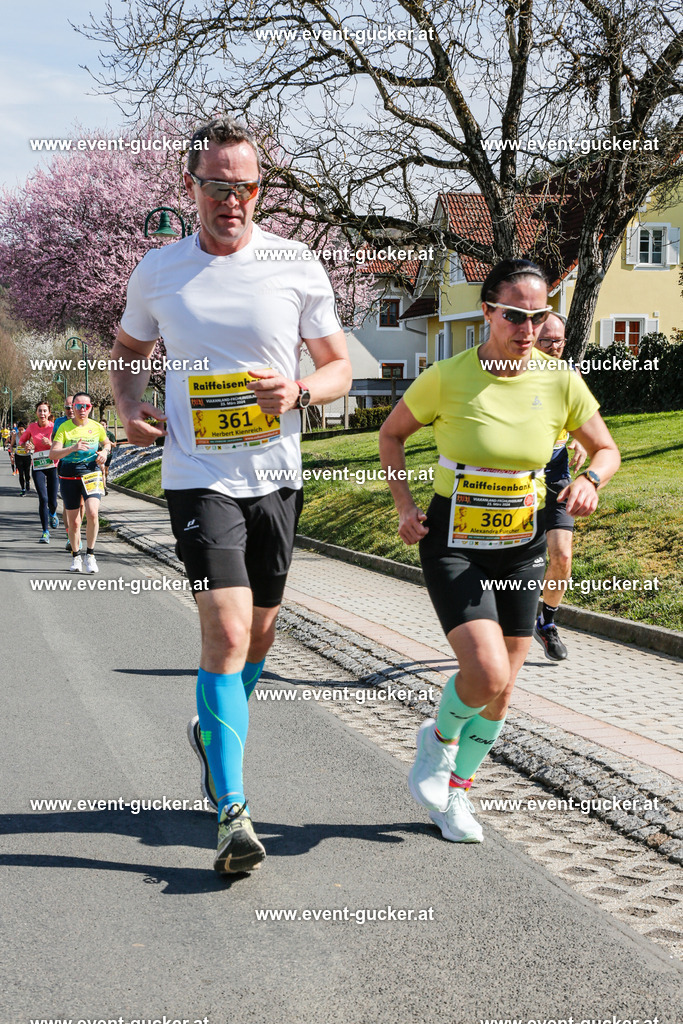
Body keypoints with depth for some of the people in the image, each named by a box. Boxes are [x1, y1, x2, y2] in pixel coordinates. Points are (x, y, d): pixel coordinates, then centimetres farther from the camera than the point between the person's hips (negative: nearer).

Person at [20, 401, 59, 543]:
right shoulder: (32, 427, 4)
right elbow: (22, 440, 20)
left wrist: (50, 444, -20)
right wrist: (27, 446, -2)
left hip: (53, 466, -1)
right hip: (38, 466, 1)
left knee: (52, 501, 3)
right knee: (43, 498, -13)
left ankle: (52, 513, 42)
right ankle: (46, 531, -4)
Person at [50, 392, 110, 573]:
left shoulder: (96, 427, 3)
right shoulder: (64, 427, -4)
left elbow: (106, 442, 24)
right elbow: (53, 454, -13)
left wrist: (104, 452, 2)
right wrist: (73, 448, -28)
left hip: (91, 474, 0)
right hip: (69, 477, 0)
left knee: (92, 513, -21)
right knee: (73, 521, 7)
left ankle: (90, 555, -6)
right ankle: (75, 557, 27)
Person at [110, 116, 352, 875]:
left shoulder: (297, 267, 0)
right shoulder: (158, 271, 1)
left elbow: (340, 367, 6)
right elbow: (126, 350, 18)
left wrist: (298, 390, -16)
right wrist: (129, 409, -2)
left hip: (276, 475, 3)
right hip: (199, 475, -2)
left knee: (259, 631, 15)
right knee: (227, 629, -16)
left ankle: (214, 731, 44)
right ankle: (232, 811, -12)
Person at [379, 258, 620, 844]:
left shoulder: (560, 383, -7)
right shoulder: (447, 377, -14)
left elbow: (607, 449, 7)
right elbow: (392, 434, 3)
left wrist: (590, 479, -16)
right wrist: (405, 506, -7)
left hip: (523, 547, 4)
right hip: (453, 544, -4)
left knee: (502, 690, 9)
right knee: (486, 674, -20)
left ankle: (455, 791, 32)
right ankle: (439, 737, 14)